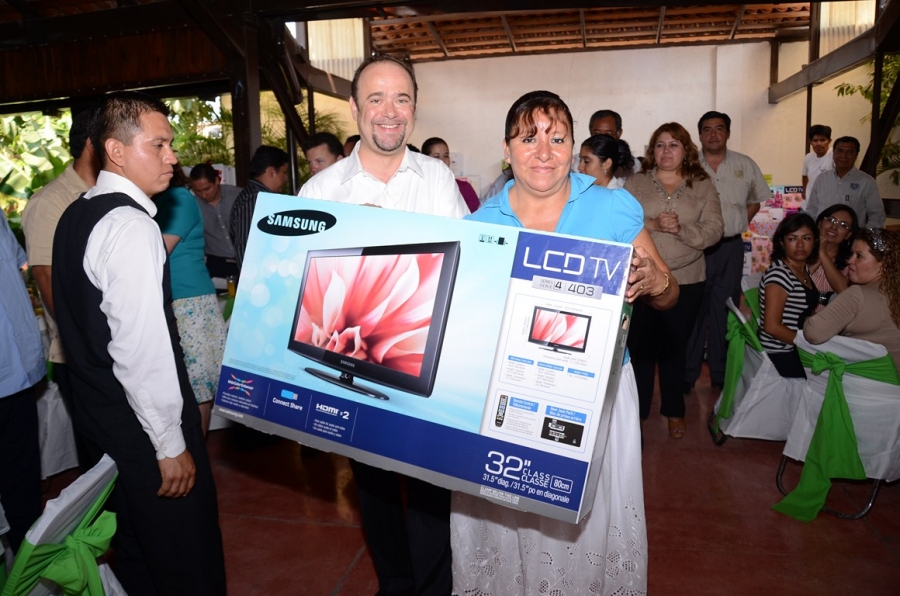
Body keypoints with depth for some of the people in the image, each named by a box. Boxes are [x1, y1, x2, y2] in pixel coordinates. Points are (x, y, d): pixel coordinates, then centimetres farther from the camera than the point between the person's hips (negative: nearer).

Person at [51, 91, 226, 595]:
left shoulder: (78, 215, 8)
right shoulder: (131, 226, -21)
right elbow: (141, 349, -26)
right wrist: (171, 443, -19)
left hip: (98, 413, 10)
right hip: (143, 423, -9)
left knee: (133, 547, 25)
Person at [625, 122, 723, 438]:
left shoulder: (703, 187, 6)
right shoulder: (636, 183, 4)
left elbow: (713, 231, -3)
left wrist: (680, 229, -20)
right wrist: (652, 224, -20)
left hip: (685, 281, 1)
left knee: (675, 346, 10)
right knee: (640, 345, 3)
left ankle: (674, 410, 27)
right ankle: (636, 410, 20)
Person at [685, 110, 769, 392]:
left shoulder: (746, 165, 7)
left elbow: (757, 198, 19)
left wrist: (740, 222, 7)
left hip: (730, 247, 3)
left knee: (725, 310, 10)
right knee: (692, 310, 2)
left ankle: (721, 373, 21)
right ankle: (687, 373, 12)